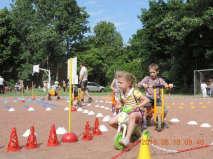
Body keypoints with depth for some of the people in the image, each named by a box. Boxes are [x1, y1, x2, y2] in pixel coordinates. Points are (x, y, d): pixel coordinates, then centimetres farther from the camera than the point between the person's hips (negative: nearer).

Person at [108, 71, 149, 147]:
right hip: (125, 112, 6)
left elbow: (146, 100, -17)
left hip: (137, 112, -6)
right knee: (111, 122, -11)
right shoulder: (122, 93, 4)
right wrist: (119, 105, 0)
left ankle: (127, 138, -48)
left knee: (132, 116, -44)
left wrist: (138, 106, -31)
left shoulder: (134, 92, -15)